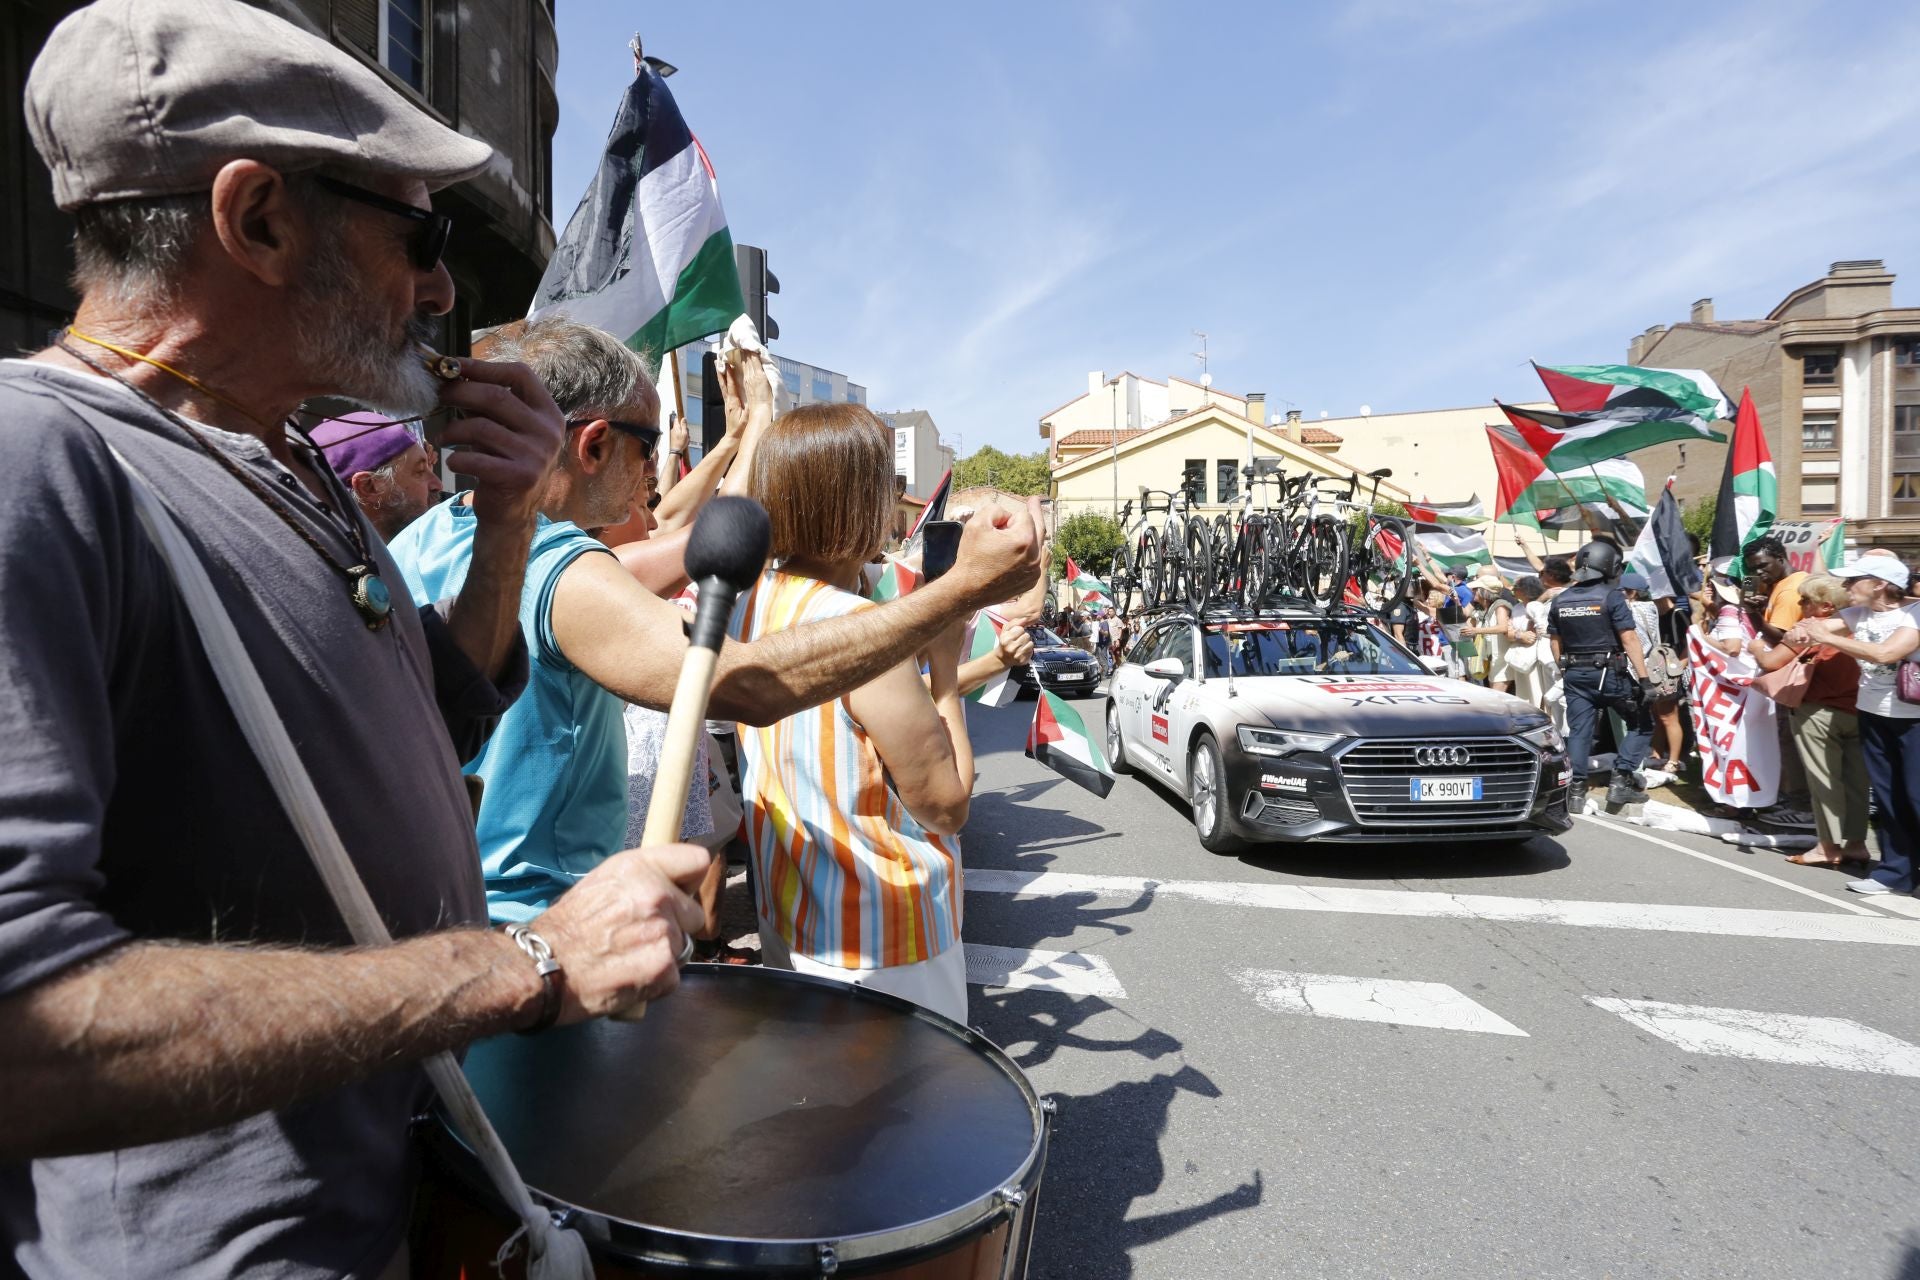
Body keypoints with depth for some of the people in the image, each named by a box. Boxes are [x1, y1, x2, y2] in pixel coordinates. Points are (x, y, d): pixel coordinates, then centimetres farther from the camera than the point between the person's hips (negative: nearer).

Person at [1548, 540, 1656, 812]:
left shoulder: (1560, 601, 5)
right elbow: (1629, 639, -15)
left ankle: (1577, 790, 3)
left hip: (1575, 674, 4)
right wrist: (1644, 679, -14)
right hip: (1610, 672, -4)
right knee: (1642, 724, 11)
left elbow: (1556, 642, 12)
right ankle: (1621, 780, 2)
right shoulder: (1611, 596, -10)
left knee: (1579, 731, 7)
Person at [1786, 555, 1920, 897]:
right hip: (1873, 714, 6)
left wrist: (1825, 636, -28)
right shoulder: (1857, 614, 3)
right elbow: (1812, 628, -2)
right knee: (1887, 796, 11)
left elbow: (1885, 653, -30)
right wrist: (1798, 634, -26)